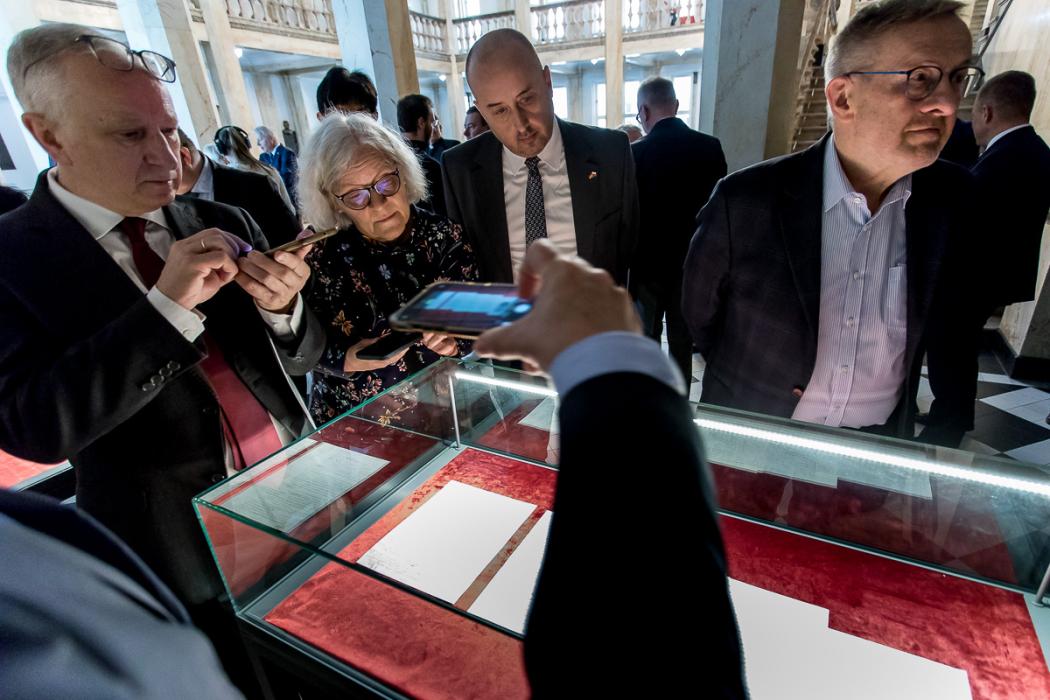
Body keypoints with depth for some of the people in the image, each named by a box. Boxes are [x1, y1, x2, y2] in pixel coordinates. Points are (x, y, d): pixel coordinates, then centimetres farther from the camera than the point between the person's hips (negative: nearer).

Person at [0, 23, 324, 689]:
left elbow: (302, 358, 2)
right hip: (181, 550, -2)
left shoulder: (226, 226, 0)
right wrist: (168, 305, -27)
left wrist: (280, 306, -21)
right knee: (246, 682, 20)